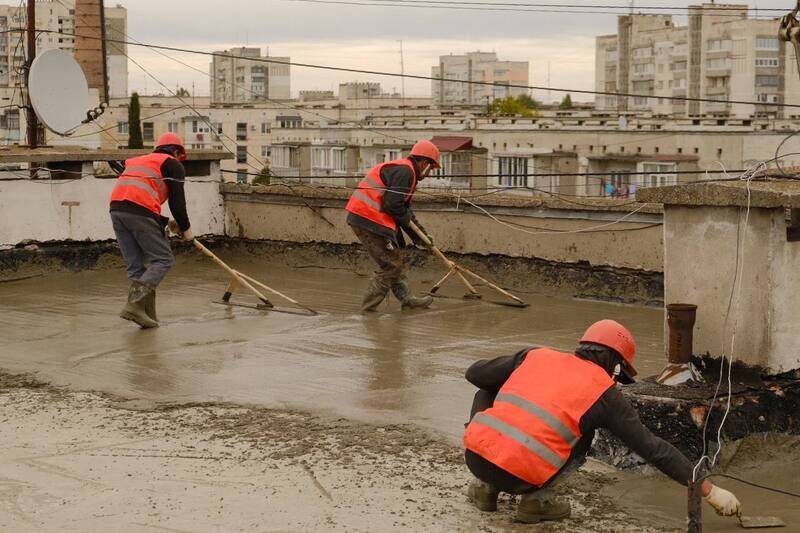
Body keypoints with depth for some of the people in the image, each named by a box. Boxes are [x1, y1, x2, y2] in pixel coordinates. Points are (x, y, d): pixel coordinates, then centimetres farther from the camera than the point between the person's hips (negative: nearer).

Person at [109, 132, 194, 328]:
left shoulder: (138, 161, 35)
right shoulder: (174, 165, 14)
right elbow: (177, 202, 5)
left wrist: (166, 222, 32)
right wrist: (185, 228, 20)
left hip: (116, 209, 7)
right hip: (140, 213, -7)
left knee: (135, 266, 11)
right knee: (163, 260, 1)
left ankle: (147, 315, 8)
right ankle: (134, 305, -14)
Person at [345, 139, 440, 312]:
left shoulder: (405, 170, 22)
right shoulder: (404, 171, -13)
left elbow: (405, 208, 25)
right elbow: (393, 205, -21)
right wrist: (407, 220, -2)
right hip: (368, 219, -11)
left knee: (395, 259, 18)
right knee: (391, 264, -4)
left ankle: (407, 299, 26)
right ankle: (368, 307, 1)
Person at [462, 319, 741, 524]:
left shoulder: (536, 356, 18)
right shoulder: (605, 393, 9)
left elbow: (474, 374, 25)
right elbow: (653, 449, 10)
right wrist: (710, 490, 17)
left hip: (473, 453, 3)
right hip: (519, 478, -3)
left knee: (486, 393, 33)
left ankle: (486, 486, 24)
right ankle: (537, 500, 10)